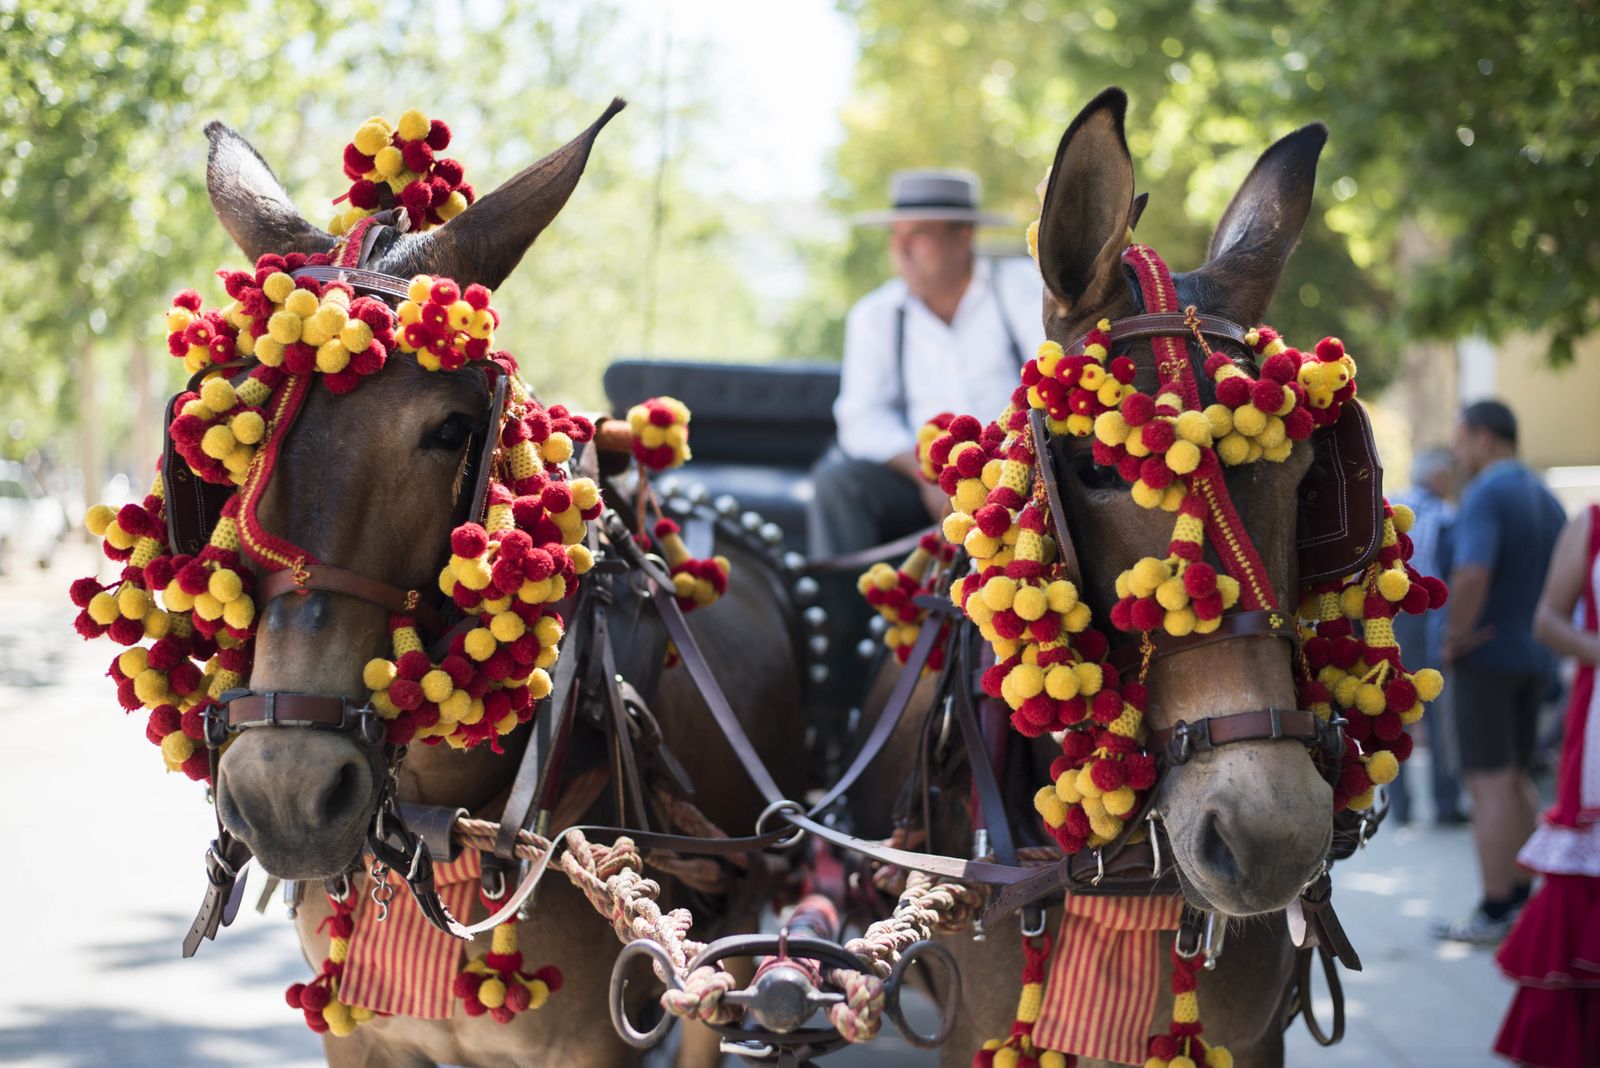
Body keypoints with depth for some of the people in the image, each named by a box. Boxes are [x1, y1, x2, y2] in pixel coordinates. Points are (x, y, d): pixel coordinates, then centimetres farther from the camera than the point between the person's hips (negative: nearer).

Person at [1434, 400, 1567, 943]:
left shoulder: (1485, 495, -16)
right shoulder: (1547, 500, 12)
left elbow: (1471, 576, -30)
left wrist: (1454, 638, -17)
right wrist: (1539, 629, 13)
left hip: (1485, 656, -9)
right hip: (1534, 657, 9)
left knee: (1489, 784, -6)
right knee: (1516, 779, 17)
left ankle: (1494, 913, -4)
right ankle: (1520, 898, 21)